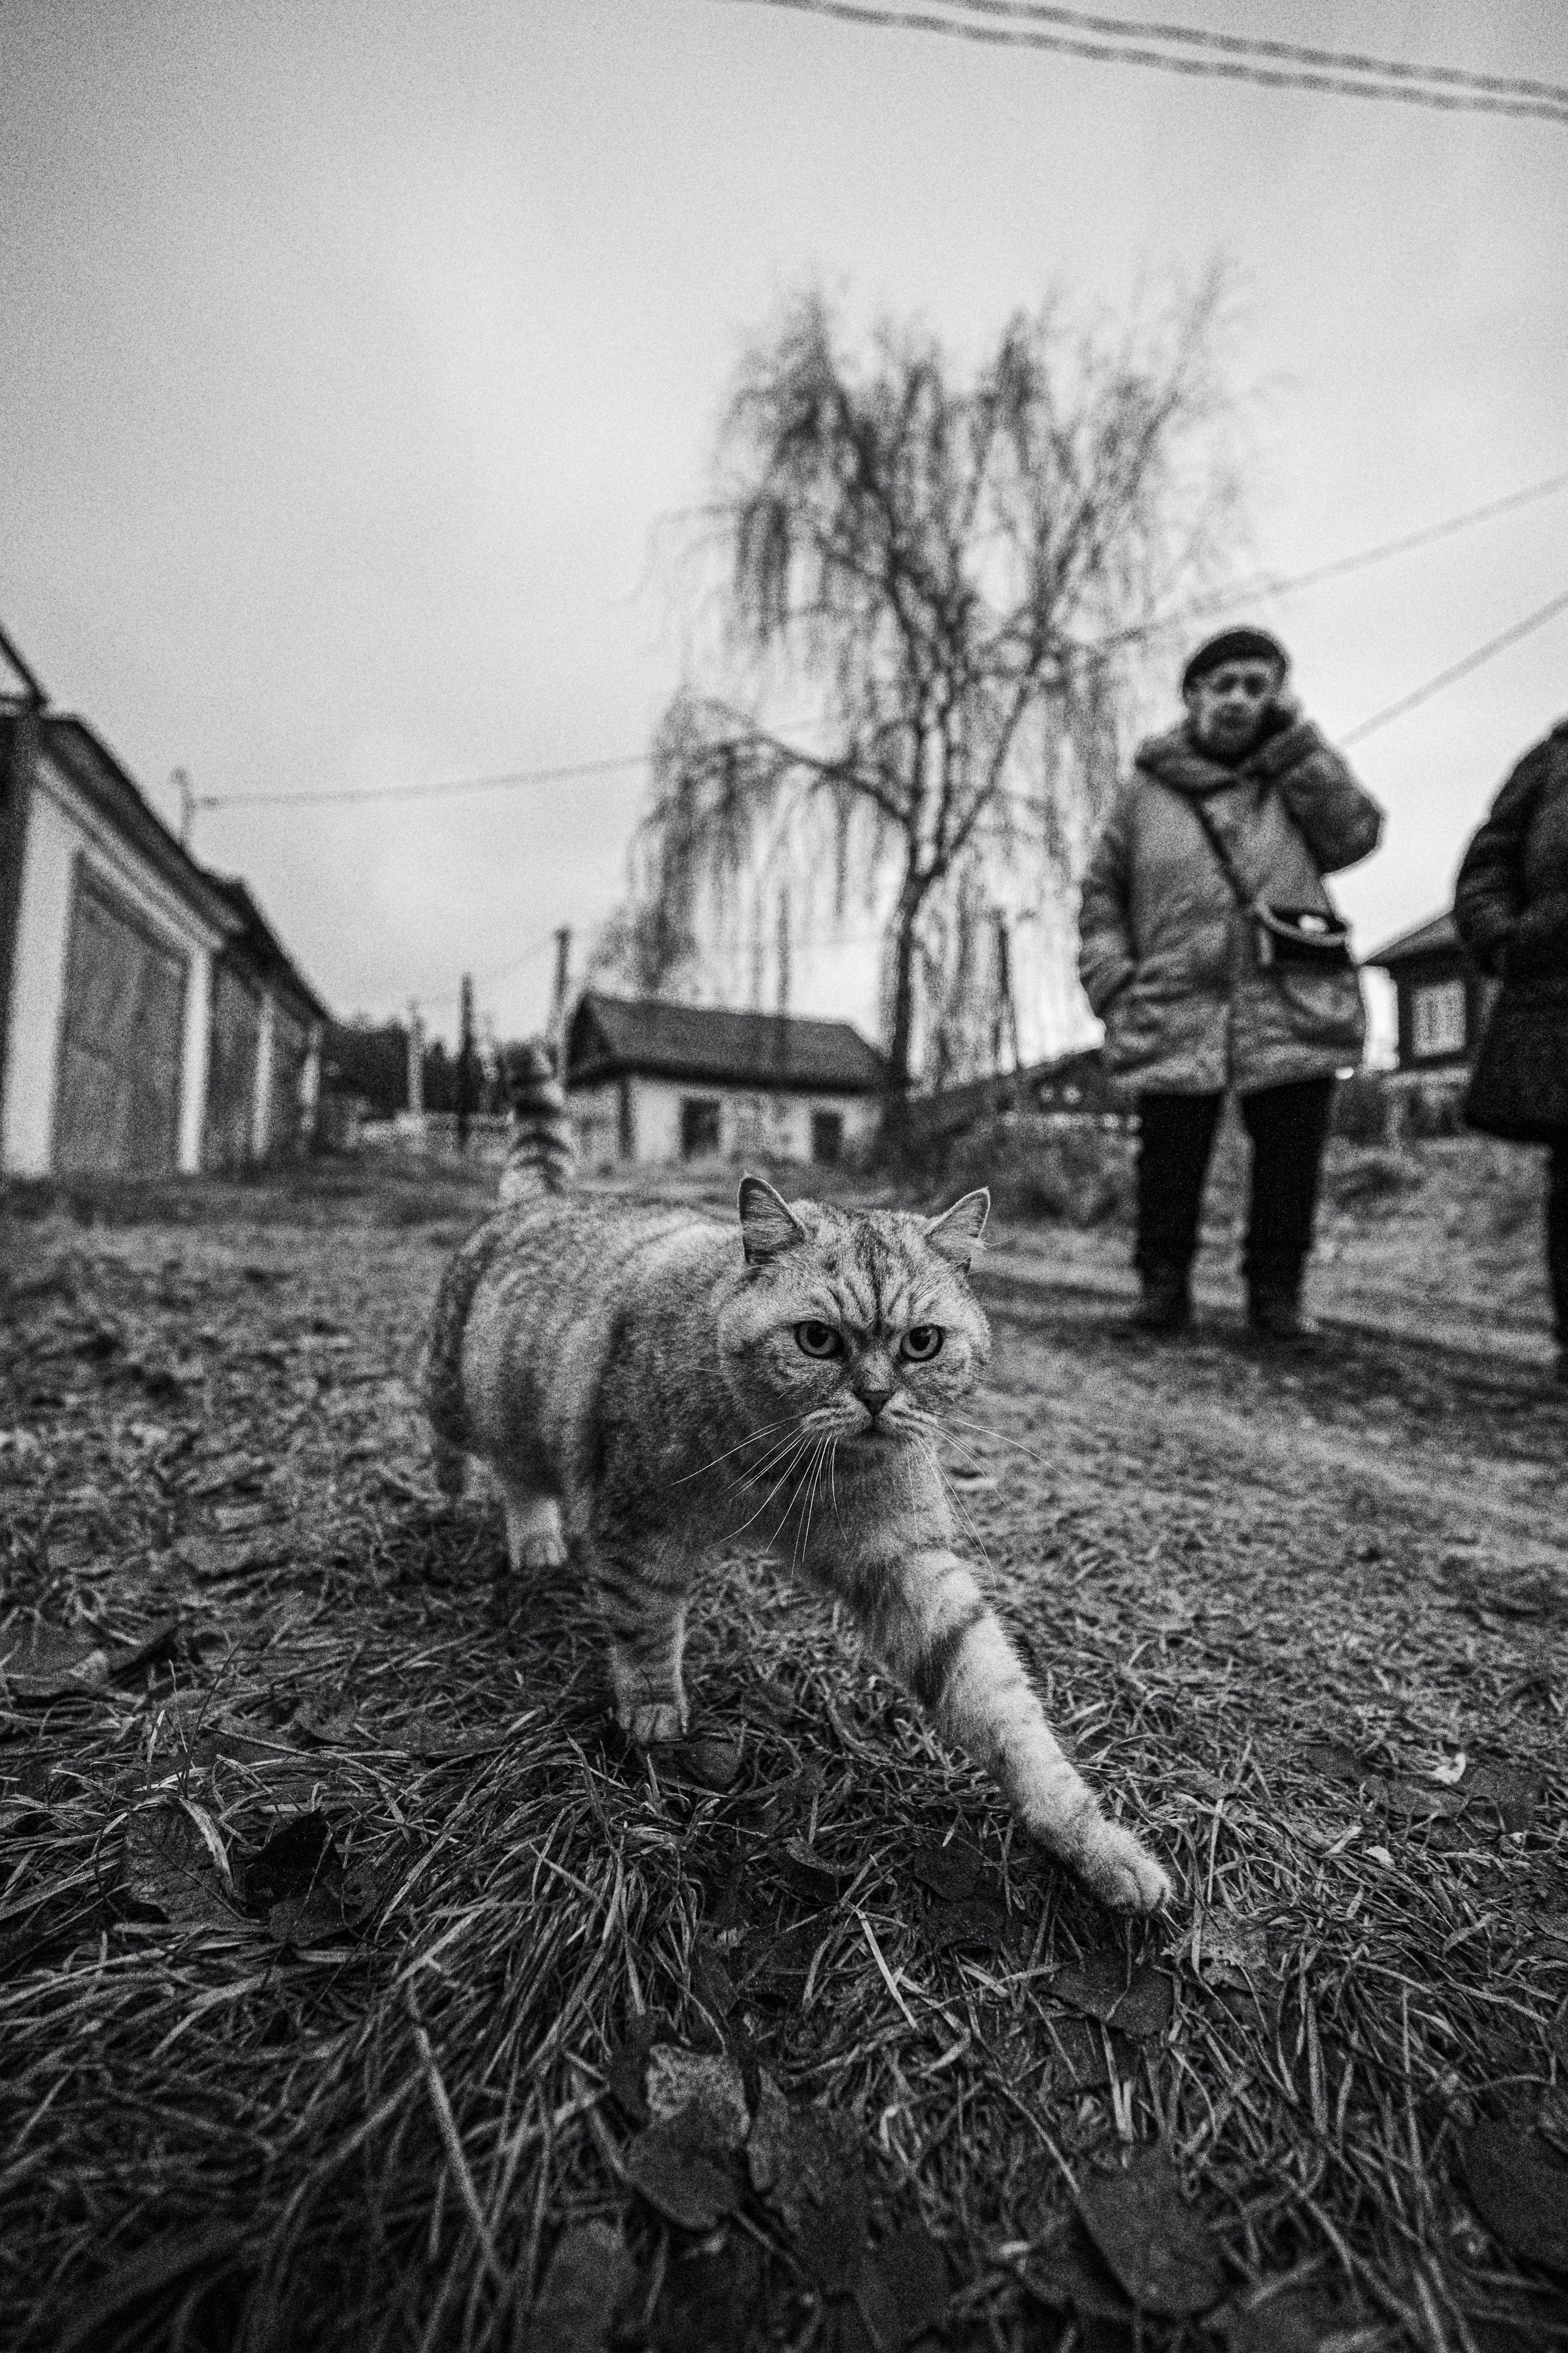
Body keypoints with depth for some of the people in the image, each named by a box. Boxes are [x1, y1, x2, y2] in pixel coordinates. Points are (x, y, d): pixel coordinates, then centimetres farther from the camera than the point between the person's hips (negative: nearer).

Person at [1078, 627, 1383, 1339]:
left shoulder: (1296, 775, 16)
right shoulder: (1147, 788, 13)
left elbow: (1356, 833, 0)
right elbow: (1101, 893, 13)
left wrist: (1293, 737, 1)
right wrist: (1112, 983, -1)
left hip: (1295, 1012, 1)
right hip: (1176, 1014, -1)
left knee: (1289, 1166, 3)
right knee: (1168, 1164, -3)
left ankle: (1275, 1292, 16)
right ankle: (1164, 1283, 12)